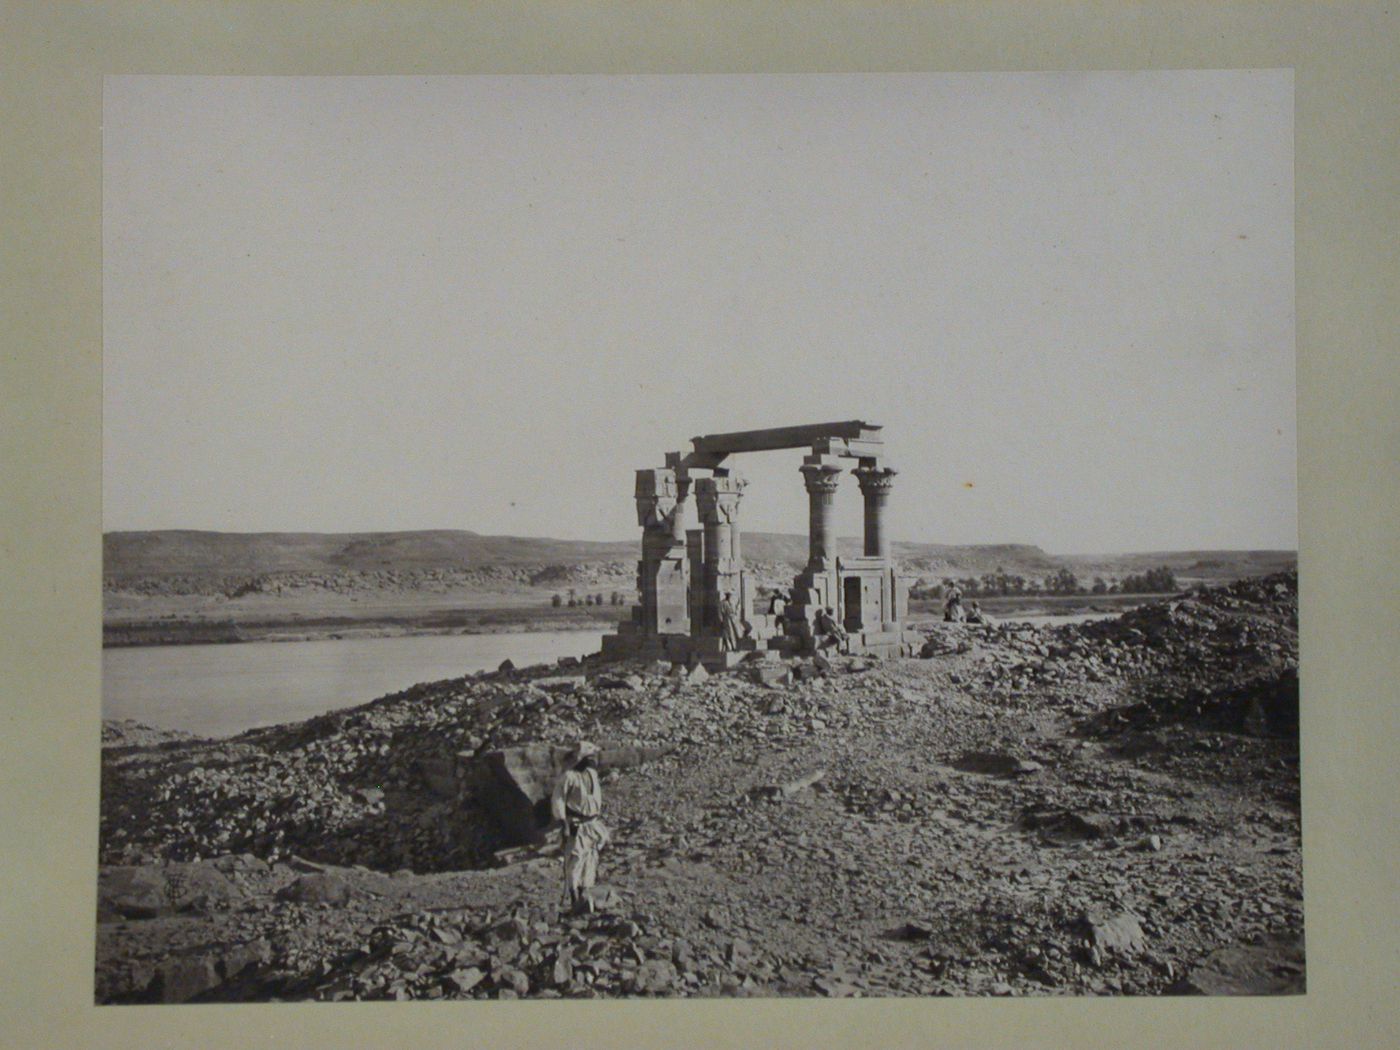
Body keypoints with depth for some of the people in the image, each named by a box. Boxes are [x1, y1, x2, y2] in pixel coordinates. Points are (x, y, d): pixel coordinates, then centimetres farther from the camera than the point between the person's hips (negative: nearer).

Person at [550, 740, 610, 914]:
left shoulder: (592, 773, 5)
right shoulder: (568, 776, -8)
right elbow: (557, 800, -5)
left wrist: (600, 820, 12)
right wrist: (563, 822, -8)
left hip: (593, 825, 5)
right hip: (576, 827, -5)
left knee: (589, 861, 8)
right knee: (574, 862, -3)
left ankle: (583, 896, 13)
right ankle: (575, 900, -1)